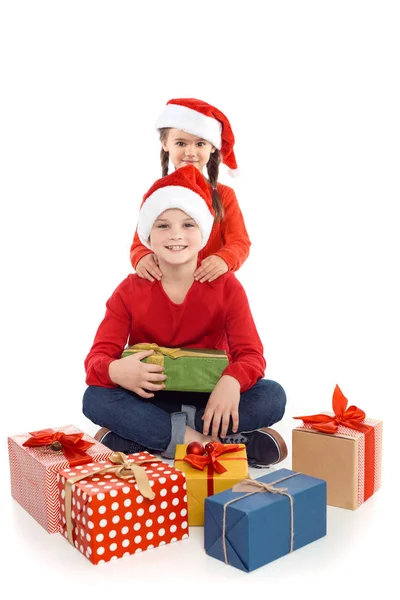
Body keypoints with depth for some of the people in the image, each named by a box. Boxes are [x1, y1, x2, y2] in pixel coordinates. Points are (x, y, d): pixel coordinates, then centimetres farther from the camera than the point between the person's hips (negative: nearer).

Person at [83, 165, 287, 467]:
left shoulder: (227, 286, -6)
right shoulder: (130, 290, -4)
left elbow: (251, 354, -13)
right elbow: (98, 357, -12)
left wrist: (231, 381, -38)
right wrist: (116, 370, -38)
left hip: (210, 397, 0)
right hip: (151, 399, 0)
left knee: (273, 396, -26)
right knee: (95, 398, -28)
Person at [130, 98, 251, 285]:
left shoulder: (224, 194, 5)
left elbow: (240, 242, -2)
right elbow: (140, 243, 3)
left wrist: (224, 259, -25)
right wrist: (142, 258, -22)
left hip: (212, 283, -1)